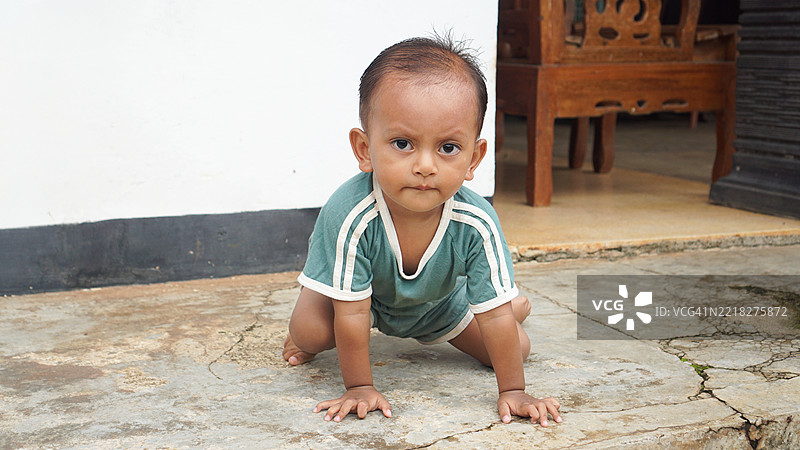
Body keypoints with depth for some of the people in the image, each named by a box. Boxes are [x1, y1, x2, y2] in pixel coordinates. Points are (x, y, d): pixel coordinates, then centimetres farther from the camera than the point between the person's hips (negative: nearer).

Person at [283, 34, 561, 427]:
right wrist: (359, 387, -27)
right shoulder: (349, 215, -44)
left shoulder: (477, 224, -37)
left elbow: (496, 316, -27)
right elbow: (351, 313, -33)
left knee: (518, 348, -1)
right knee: (309, 331, -26)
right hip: (369, 297, -2)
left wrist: (513, 392, -23)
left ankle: (514, 302, 36)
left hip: (440, 303, 2)